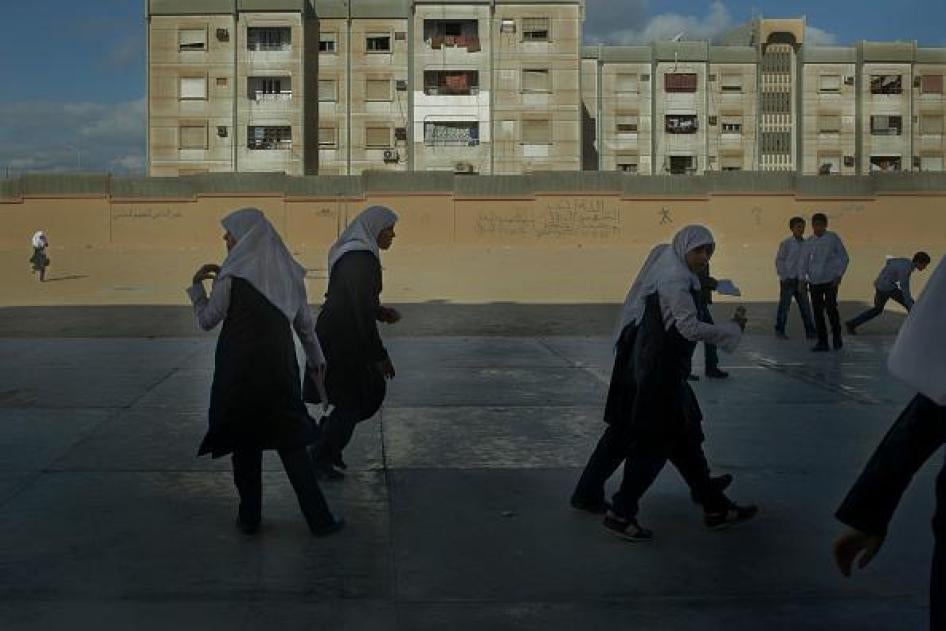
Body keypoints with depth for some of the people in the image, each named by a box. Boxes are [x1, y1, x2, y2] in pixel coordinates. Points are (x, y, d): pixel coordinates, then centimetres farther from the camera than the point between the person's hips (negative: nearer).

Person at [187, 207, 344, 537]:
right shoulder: (286, 270, 3)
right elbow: (304, 321, 9)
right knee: (291, 442, 8)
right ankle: (319, 518, 5)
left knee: (245, 442, 10)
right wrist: (316, 358, 21)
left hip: (240, 372, -3)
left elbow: (207, 320, -3)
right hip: (279, 368, 3)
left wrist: (197, 285, 10)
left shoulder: (232, 275, -10)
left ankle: (250, 517, 17)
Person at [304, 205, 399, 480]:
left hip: (337, 337, 10)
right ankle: (319, 459, 14)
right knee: (351, 403, 2)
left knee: (373, 393, 17)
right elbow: (361, 310, -23)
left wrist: (379, 312, 10)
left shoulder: (351, 252, 11)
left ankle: (328, 431, 26)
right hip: (341, 342, -10)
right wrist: (379, 355, -19)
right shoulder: (362, 258, -20)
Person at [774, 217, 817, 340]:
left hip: (800, 280, 4)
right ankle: (779, 331, 12)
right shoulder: (786, 244, -7)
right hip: (788, 280, -4)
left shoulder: (806, 244, 6)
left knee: (805, 306, 3)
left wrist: (803, 279, 10)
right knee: (784, 306, 2)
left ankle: (810, 332, 8)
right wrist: (783, 277, -8)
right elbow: (779, 261, -4)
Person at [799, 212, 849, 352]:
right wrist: (802, 279, 2)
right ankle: (822, 342, 11)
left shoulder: (833, 238, -1)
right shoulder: (809, 242, 7)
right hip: (814, 281, 3)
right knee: (817, 311, 3)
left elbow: (843, 257, 1)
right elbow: (804, 261, 11)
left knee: (831, 309, -10)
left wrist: (839, 275, -7)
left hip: (830, 281, -3)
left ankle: (837, 337, 12)